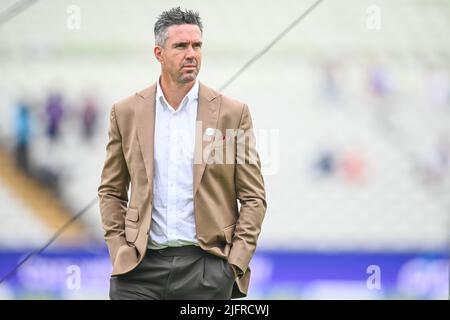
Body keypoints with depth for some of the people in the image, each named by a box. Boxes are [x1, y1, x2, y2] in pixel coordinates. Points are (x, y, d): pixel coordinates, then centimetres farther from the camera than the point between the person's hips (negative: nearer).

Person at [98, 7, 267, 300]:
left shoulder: (233, 113, 4)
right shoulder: (127, 113, 8)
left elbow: (253, 197, 5)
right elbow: (111, 191, 14)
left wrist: (235, 264, -4)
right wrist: (119, 252, 3)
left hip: (205, 264, -1)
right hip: (142, 267, 1)